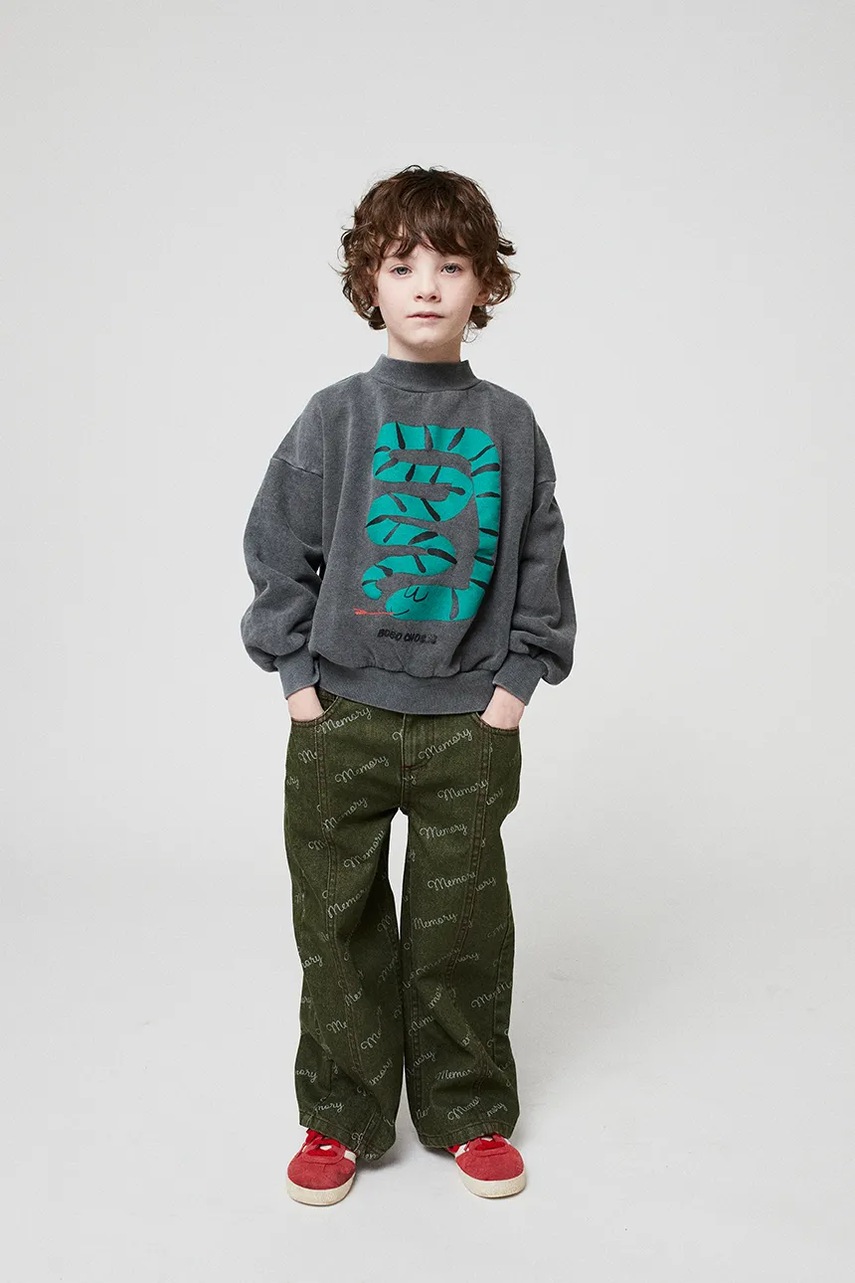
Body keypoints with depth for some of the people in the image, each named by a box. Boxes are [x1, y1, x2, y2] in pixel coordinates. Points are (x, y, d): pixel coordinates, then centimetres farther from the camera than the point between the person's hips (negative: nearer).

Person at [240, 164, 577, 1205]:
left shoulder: (509, 427, 2)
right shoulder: (335, 417, -1)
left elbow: (541, 561, 7)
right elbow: (277, 549, 3)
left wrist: (517, 679, -1)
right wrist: (296, 673, -2)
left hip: (468, 723, 1)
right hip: (339, 717, 0)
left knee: (463, 926, 9)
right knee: (339, 923, 9)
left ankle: (468, 1113, 29)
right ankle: (340, 1118, 27)